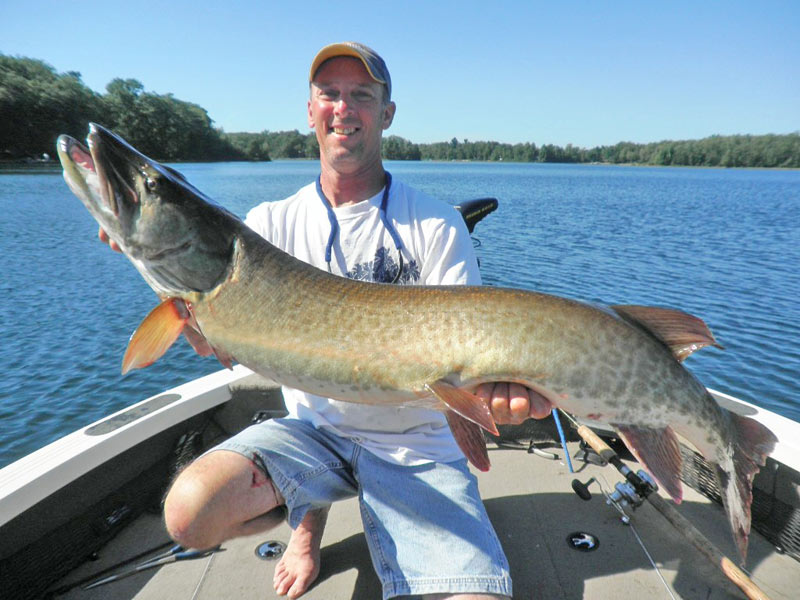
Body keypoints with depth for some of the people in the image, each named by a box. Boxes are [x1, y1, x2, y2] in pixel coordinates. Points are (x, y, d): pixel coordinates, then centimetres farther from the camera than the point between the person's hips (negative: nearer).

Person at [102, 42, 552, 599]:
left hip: (415, 446, -1)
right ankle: (310, 510, 11)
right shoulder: (272, 222, 1)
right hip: (312, 427, 2)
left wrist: (497, 383, -32)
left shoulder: (437, 226, -8)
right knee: (189, 510, -22)